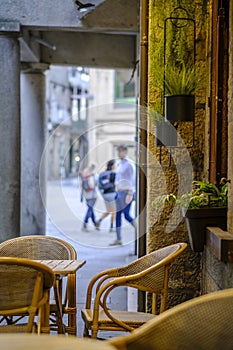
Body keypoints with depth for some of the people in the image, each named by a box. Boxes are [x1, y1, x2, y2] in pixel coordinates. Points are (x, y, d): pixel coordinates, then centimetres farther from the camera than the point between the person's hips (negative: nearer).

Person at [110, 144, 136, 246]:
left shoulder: (128, 165, -12)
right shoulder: (119, 164, 13)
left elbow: (132, 180, -16)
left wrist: (130, 194, -21)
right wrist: (116, 190, 17)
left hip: (127, 192, -8)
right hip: (119, 192, 8)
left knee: (126, 215, -3)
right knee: (118, 215, 4)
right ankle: (118, 239, 6)